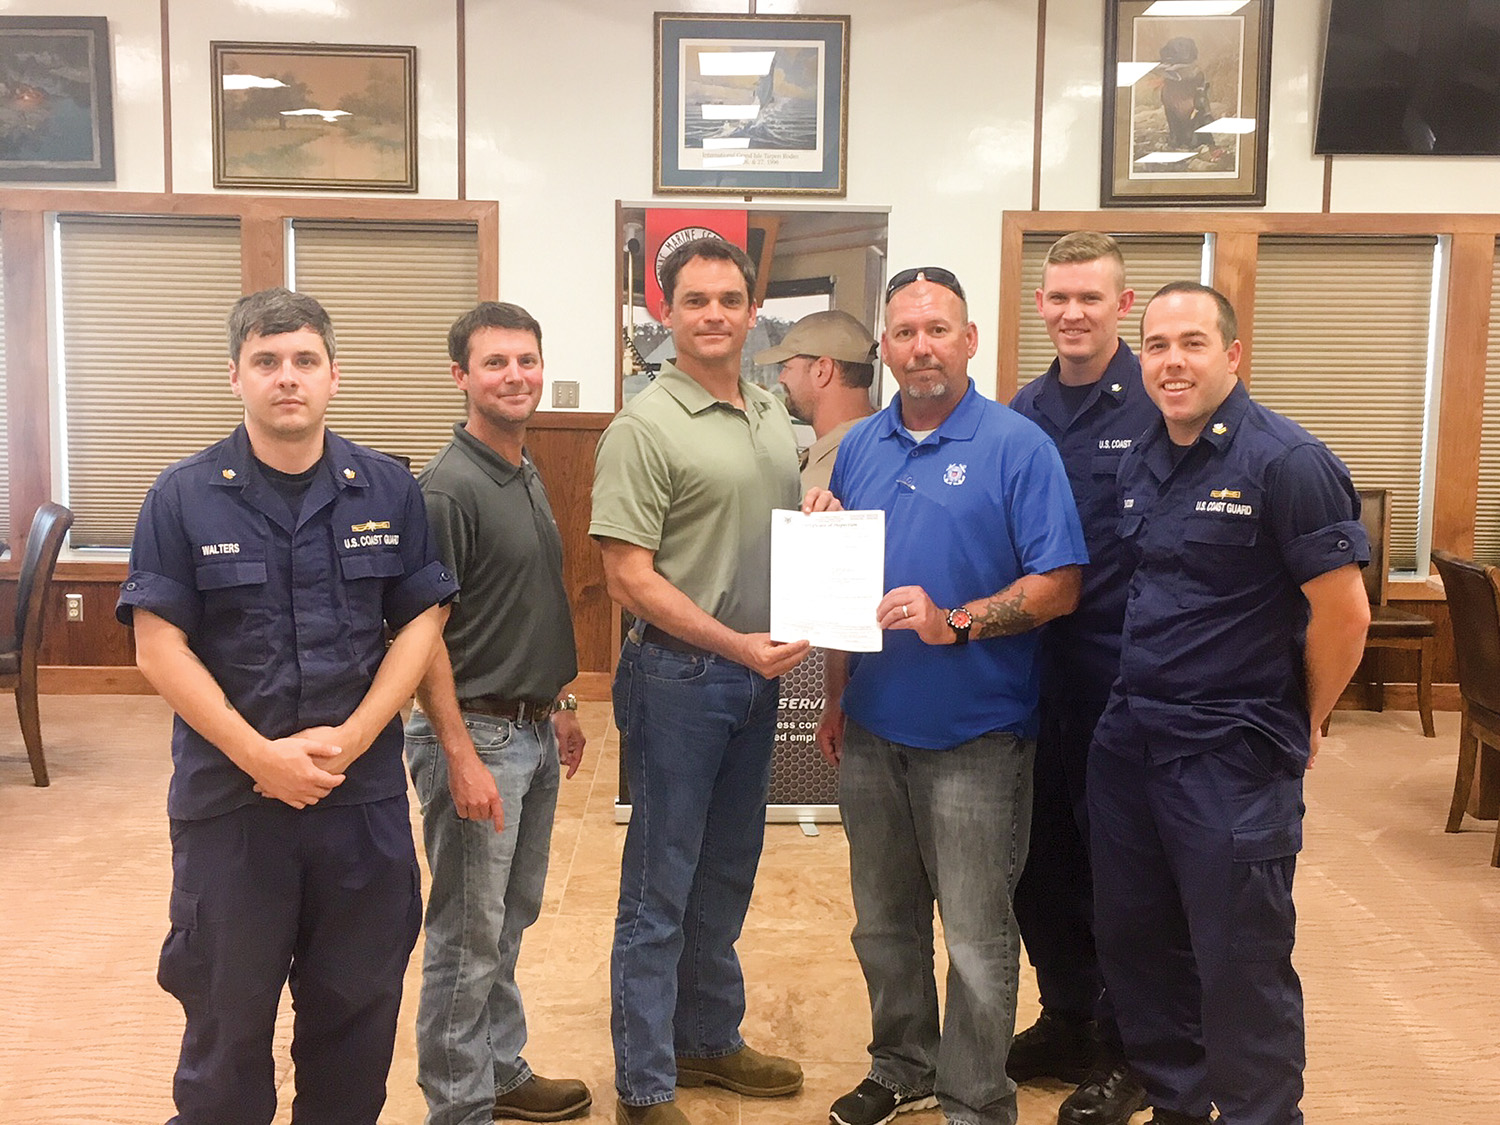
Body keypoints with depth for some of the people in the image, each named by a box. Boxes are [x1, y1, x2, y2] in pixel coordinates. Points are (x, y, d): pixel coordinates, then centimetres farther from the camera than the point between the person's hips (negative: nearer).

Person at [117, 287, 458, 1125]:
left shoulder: (389, 490, 2)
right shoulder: (184, 498, -3)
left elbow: (423, 624, 1)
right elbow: (160, 647, -7)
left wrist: (349, 738, -11)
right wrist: (259, 756, -14)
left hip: (365, 795, 2)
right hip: (228, 798, -1)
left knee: (358, 1001, 13)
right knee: (227, 1006, 12)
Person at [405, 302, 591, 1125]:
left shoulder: (528, 476, 10)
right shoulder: (448, 487, -17)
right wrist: (461, 756, -22)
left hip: (532, 729, 9)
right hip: (475, 731, -9)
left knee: (512, 916, 19)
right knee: (469, 933, 3)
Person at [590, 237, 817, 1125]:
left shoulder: (774, 417, 9)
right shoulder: (646, 428, -12)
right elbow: (629, 576, -16)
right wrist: (738, 645, -20)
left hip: (758, 673, 7)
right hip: (679, 676, -7)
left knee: (727, 877, 18)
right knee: (661, 886, 3)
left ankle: (710, 1038, 35)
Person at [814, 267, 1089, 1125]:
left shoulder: (1018, 446, -8)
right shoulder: (859, 449, 8)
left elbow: (1059, 586, -12)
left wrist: (954, 623, -23)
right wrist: (836, 699, 12)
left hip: (975, 737, -5)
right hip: (872, 730, 5)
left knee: (977, 940, 4)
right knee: (884, 923, 18)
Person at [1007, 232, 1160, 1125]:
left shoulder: (1159, 406, -10)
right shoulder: (1022, 414, 7)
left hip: (1123, 673, -5)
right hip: (1035, 668, 6)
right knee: (1040, 857, 15)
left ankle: (1124, 1051, 25)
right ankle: (1067, 1017, 35)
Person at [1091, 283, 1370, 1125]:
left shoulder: (1285, 461, -14)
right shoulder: (1142, 461, 8)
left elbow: (1344, 614, -14)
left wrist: (1301, 725, -2)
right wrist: (1140, 702, 13)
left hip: (1232, 760, -7)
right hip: (1130, 739, 7)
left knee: (1240, 970, 3)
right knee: (1133, 942, 17)